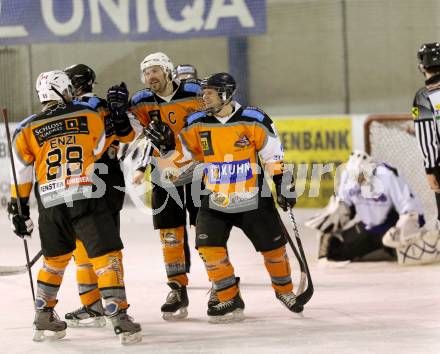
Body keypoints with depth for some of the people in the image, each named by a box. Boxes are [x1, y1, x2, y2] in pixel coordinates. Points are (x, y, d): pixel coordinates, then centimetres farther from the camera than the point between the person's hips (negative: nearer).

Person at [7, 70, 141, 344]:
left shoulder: (27, 131, 7)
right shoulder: (90, 116, 5)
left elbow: (22, 174, 12)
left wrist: (19, 209, 20)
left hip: (50, 205, 3)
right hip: (87, 198, -3)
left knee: (55, 258, 22)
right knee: (107, 255, -2)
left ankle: (44, 318, 26)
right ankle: (119, 317, -13)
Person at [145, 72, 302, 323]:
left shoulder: (254, 121, -10)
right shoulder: (197, 123, -2)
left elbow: (274, 156, -4)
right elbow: (181, 154, 5)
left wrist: (284, 185, -5)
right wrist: (167, 144, -14)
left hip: (253, 199, -2)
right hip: (215, 201, 2)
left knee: (273, 246, 7)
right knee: (209, 247, -13)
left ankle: (285, 290, 34)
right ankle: (229, 300, 0)